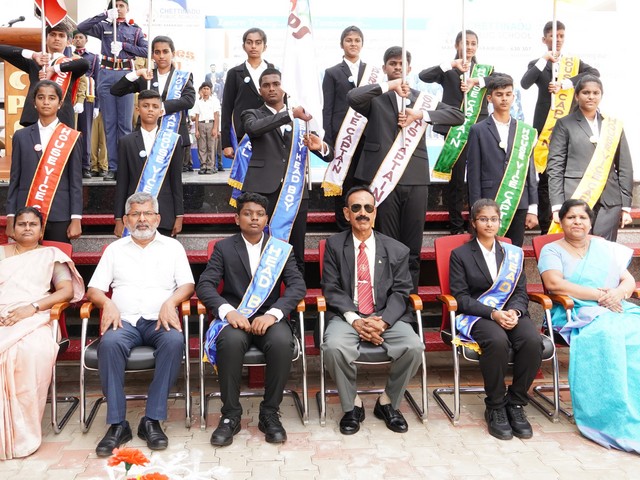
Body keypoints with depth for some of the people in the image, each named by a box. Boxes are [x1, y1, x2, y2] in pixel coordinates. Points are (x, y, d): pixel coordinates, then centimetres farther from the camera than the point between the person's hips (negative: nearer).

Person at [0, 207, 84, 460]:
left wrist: (32, 307, -10)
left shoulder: (51, 255, 19)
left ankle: (22, 433, -26)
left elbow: (67, 291, 6)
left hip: (34, 321, -1)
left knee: (34, 351, -37)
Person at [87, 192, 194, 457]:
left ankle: (152, 420, -25)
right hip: (124, 321, 1)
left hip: (160, 320, 0)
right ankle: (117, 424, -24)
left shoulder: (172, 246, 16)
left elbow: (187, 285, 7)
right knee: (109, 343, -34)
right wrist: (108, 304, -10)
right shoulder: (115, 249, 19)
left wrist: (170, 301, -14)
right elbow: (93, 289, 12)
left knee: (175, 341, -35)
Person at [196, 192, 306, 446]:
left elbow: (298, 285, -1)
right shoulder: (224, 248, 10)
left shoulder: (281, 248, 11)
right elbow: (204, 285, -1)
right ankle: (231, 414, -16)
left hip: (269, 317, 1)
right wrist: (228, 311, -21)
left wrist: (273, 313, -19)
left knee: (282, 342, -33)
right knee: (230, 341, -34)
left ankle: (270, 413, -12)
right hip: (235, 317, 0)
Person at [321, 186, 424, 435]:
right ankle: (352, 405, -4)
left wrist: (382, 322, -16)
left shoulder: (397, 250, 7)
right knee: (334, 347, -32)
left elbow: (400, 293, 2)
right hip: (347, 316, -1)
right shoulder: (334, 245, 5)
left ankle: (387, 402, 2)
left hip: (387, 317, 1)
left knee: (414, 347, -26)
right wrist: (354, 320, -16)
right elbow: (332, 289, -1)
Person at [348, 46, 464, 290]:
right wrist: (388, 85, -10)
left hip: (416, 179, 3)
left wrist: (421, 114, -4)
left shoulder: (421, 98, 18)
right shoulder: (375, 98, 9)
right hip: (385, 179, -3)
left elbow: (458, 115, 8)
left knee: (413, 248, 6)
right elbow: (352, 97, -13)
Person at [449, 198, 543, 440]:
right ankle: (495, 408, -16)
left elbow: (521, 293, 12)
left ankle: (516, 403, -10)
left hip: (511, 313, 3)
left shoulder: (513, 253, 18)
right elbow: (460, 297, -2)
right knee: (498, 341, -36)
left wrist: (514, 311, -12)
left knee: (533, 340, -30)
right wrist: (492, 313, -17)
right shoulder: (460, 254, 7)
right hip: (476, 315, -3)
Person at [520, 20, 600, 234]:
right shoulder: (537, 64, 9)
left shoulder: (574, 62, 13)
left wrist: (564, 84, -15)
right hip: (545, 125, -1)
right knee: (545, 178, 1)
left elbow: (594, 73, -6)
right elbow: (524, 84, -10)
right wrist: (544, 60, -13)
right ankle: (545, 226, 6)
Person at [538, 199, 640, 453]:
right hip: (576, 313, -4)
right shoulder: (552, 250, 9)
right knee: (607, 333, -35)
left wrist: (617, 293, -9)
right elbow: (554, 283, -9)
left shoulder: (606, 248, 24)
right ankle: (618, 421, -32)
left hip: (618, 310, 4)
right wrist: (598, 294, -13)